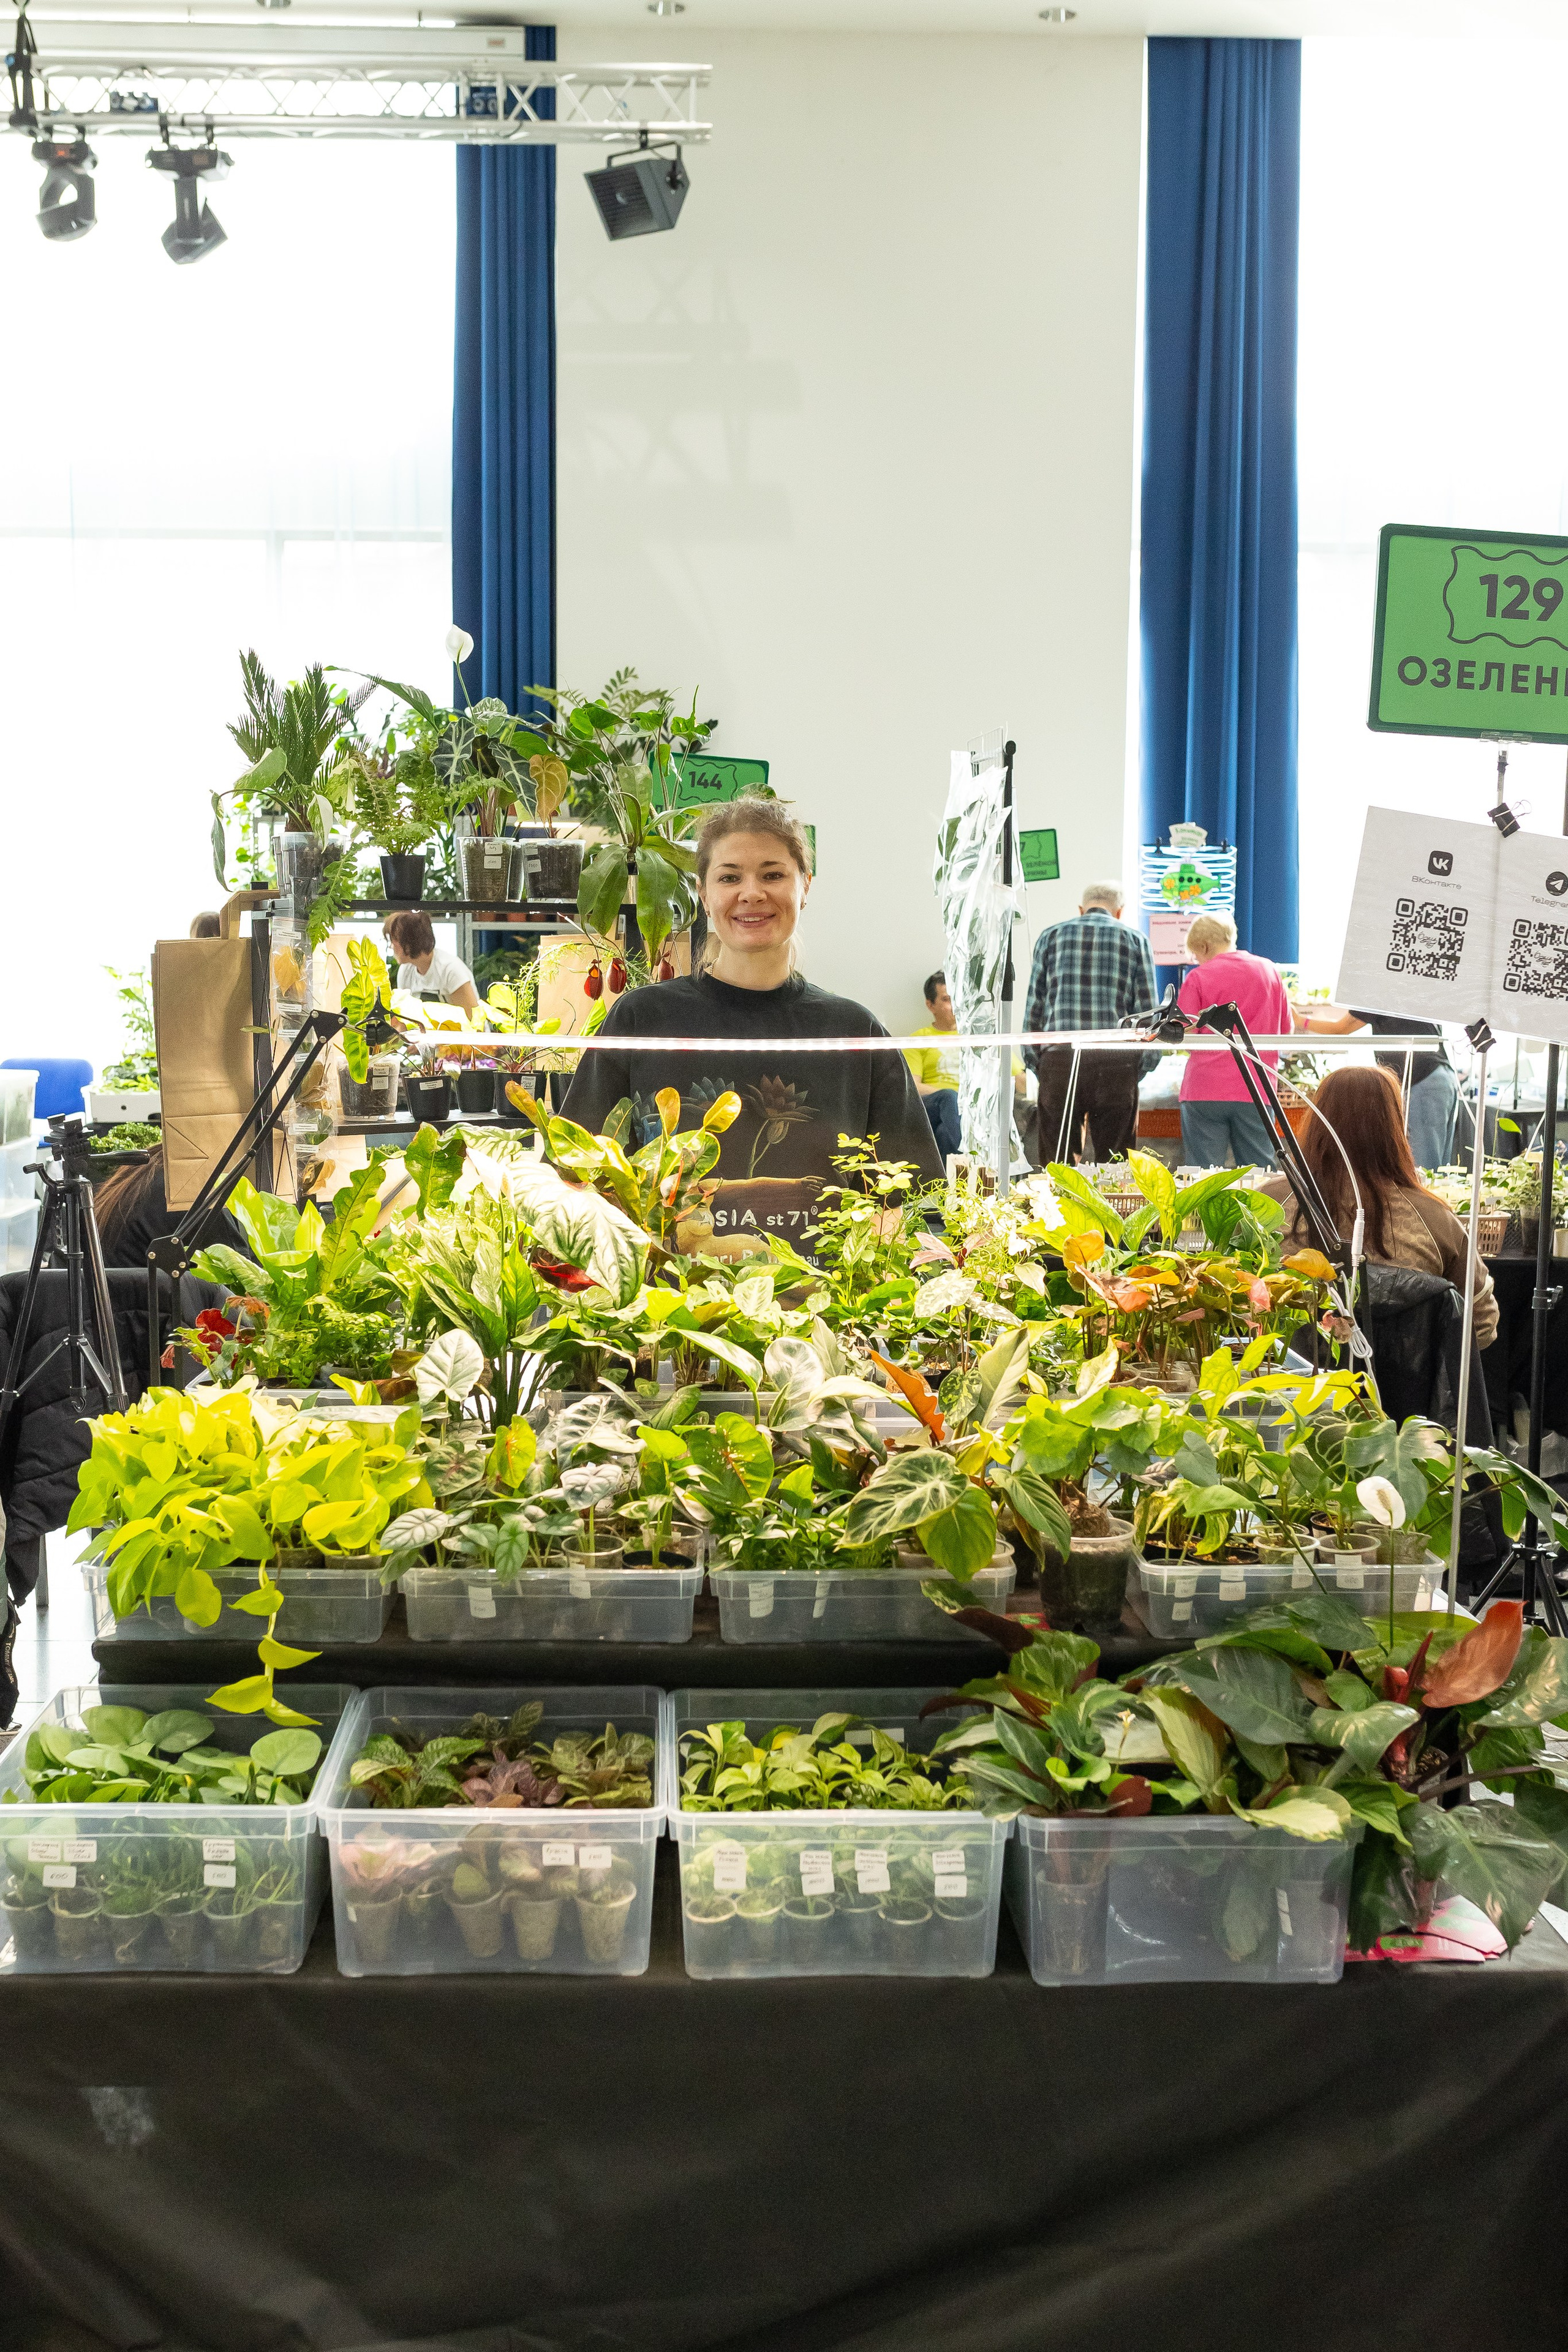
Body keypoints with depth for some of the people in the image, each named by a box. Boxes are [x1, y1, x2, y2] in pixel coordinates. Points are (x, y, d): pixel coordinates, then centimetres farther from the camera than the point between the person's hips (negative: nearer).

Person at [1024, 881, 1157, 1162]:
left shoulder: (1050, 936, 14)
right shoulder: (1135, 940, 11)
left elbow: (1033, 1009, 8)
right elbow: (1149, 1012, 4)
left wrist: (1036, 1064, 13)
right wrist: (1143, 1069, 11)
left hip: (1058, 1058, 1)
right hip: (1117, 1062, -1)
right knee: (1115, 1164, 2)